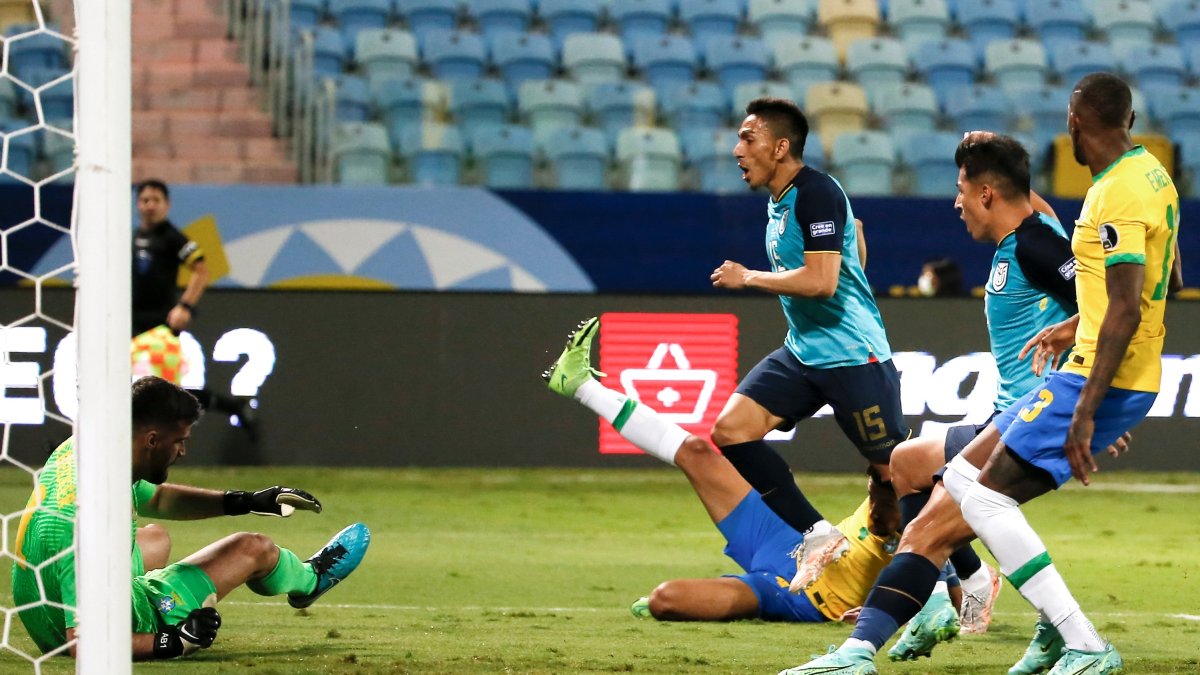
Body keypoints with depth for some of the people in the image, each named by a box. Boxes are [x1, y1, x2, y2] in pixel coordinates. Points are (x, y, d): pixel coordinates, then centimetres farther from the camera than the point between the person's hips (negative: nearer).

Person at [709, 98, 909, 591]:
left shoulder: (816, 194, -16)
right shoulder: (778, 201, 13)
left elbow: (820, 281, -24)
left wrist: (748, 278, -13)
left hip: (851, 355, -9)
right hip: (803, 351, 9)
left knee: (894, 471, -6)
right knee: (731, 430, -5)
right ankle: (815, 535, -2)